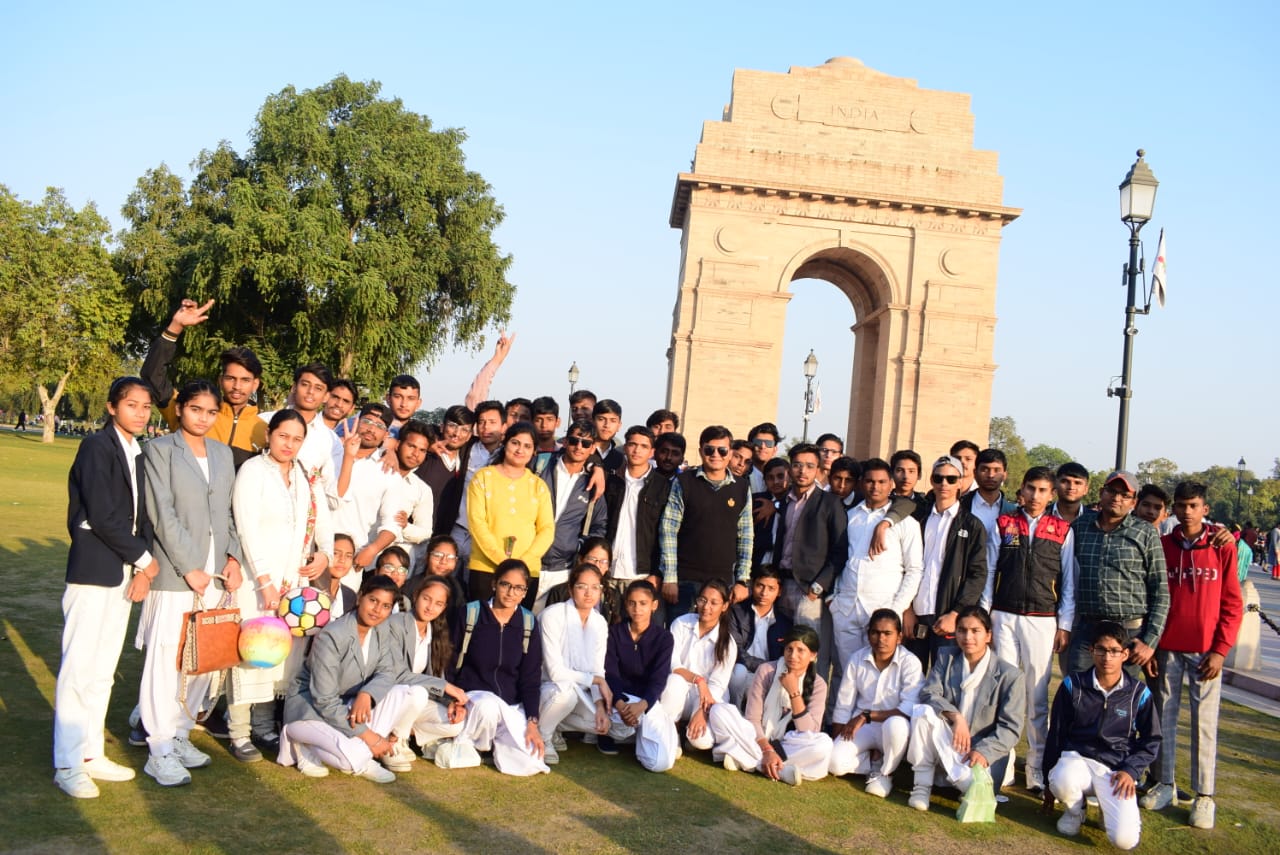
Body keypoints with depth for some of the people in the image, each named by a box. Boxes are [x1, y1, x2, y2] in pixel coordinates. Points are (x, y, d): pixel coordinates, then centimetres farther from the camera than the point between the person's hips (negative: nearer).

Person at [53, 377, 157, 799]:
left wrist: (142, 567, -3)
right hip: (93, 570, -7)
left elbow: (140, 515, 10)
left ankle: (91, 753, 21)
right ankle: (68, 764, 5)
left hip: (124, 572, 7)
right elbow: (101, 515, -16)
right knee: (79, 667, -3)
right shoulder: (97, 447, -10)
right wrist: (144, 557, -9)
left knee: (103, 669, 12)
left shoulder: (137, 454, 12)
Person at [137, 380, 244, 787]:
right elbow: (162, 514, -9)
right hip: (175, 571, -5)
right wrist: (189, 566, -12)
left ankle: (180, 734, 20)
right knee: (167, 659, -3)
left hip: (215, 572, 5)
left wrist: (233, 556, 2)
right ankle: (160, 750, 5)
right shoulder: (159, 449, -2)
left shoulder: (223, 453, 15)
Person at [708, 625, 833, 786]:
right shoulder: (766, 671, -6)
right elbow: (752, 718, -11)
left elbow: (809, 732, -14)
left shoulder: (817, 685, -3)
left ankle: (752, 762, -24)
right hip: (758, 740, 0)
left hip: (789, 745, 0)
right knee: (719, 711, -25)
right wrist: (767, 750, -25)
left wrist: (794, 692, -20)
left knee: (824, 744, -31)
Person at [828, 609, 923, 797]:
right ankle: (876, 763, 4)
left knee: (895, 724, -39)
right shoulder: (858, 659, -1)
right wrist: (836, 744, -1)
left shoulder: (910, 662, -12)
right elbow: (843, 707, 4)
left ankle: (884, 773, -10)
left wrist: (867, 715, -25)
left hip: (894, 726, -2)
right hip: (861, 727, 2)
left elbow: (910, 708, -23)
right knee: (835, 762, -25)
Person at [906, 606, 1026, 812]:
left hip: (983, 755, -3)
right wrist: (955, 715, -26)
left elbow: (1011, 728, -8)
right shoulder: (945, 659, 6)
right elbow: (928, 694, -7)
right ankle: (922, 786, -18)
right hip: (945, 745, 3)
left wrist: (983, 752, -23)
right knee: (923, 711, -28)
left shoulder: (1009, 675, -4)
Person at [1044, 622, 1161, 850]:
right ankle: (1075, 809, 1)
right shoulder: (1073, 685, -1)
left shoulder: (1139, 693, 0)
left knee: (1125, 839, -23)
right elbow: (1056, 734, 6)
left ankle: (1109, 804, 14)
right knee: (1063, 783, -38)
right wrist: (1050, 781, 8)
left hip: (1117, 769, 0)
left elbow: (1151, 741, 11)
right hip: (1077, 758, 0)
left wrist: (1131, 771, -6)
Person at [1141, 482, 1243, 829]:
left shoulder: (1222, 548, -1)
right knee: (1165, 717, 7)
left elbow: (1232, 604, 0)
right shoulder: (1161, 546, 4)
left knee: (1205, 722, 2)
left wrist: (1220, 650, -6)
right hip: (1166, 648, 2)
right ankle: (1165, 784, 18)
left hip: (1205, 650, -2)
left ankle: (1204, 795, 9)